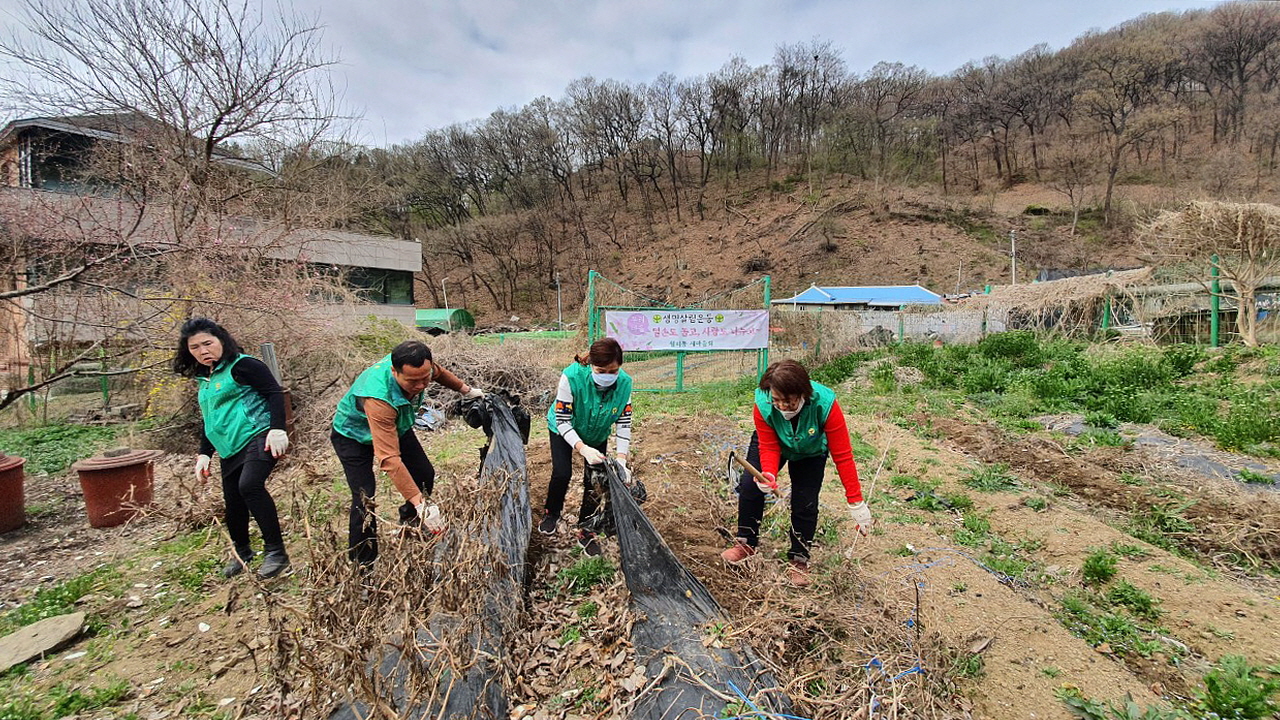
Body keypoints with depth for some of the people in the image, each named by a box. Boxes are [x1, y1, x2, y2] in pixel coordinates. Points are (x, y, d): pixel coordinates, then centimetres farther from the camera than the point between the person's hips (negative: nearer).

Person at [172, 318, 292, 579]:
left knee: (250, 485, -28)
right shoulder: (204, 379, 19)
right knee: (232, 501, 11)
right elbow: (208, 420, 27)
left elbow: (275, 392, -14)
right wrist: (204, 454, 19)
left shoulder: (241, 365, -6)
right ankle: (241, 552, 34)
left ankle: (275, 551, -21)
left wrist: (278, 429, -24)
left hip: (257, 437, -8)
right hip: (230, 449, 9)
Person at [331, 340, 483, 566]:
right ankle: (362, 566, 0)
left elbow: (439, 372, 0)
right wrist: (419, 503, -51)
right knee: (364, 498, -17)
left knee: (425, 474, 2)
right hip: (354, 435, -6)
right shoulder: (378, 398, -46)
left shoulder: (419, 368, -29)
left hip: (396, 426, 6)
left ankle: (410, 527, 26)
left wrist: (465, 389, 10)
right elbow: (389, 458, -48)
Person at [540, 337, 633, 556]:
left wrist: (621, 460, -31)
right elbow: (563, 421, -31)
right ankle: (551, 513, 21)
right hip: (564, 430, -2)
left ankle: (585, 532, 20)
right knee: (562, 473, -12)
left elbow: (624, 423, -22)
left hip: (597, 435, 2)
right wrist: (583, 449, -43)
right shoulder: (572, 377, -39)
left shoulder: (624, 383, -30)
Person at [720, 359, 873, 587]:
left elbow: (842, 456, -33)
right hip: (775, 443, 1)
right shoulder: (763, 405, -36)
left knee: (805, 503, -11)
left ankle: (799, 560, 12)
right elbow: (769, 447, -24)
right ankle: (746, 543, 7)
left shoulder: (825, 404, -40)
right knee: (749, 485, -15)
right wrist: (769, 474, -46)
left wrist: (856, 503, -29)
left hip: (810, 453, -1)